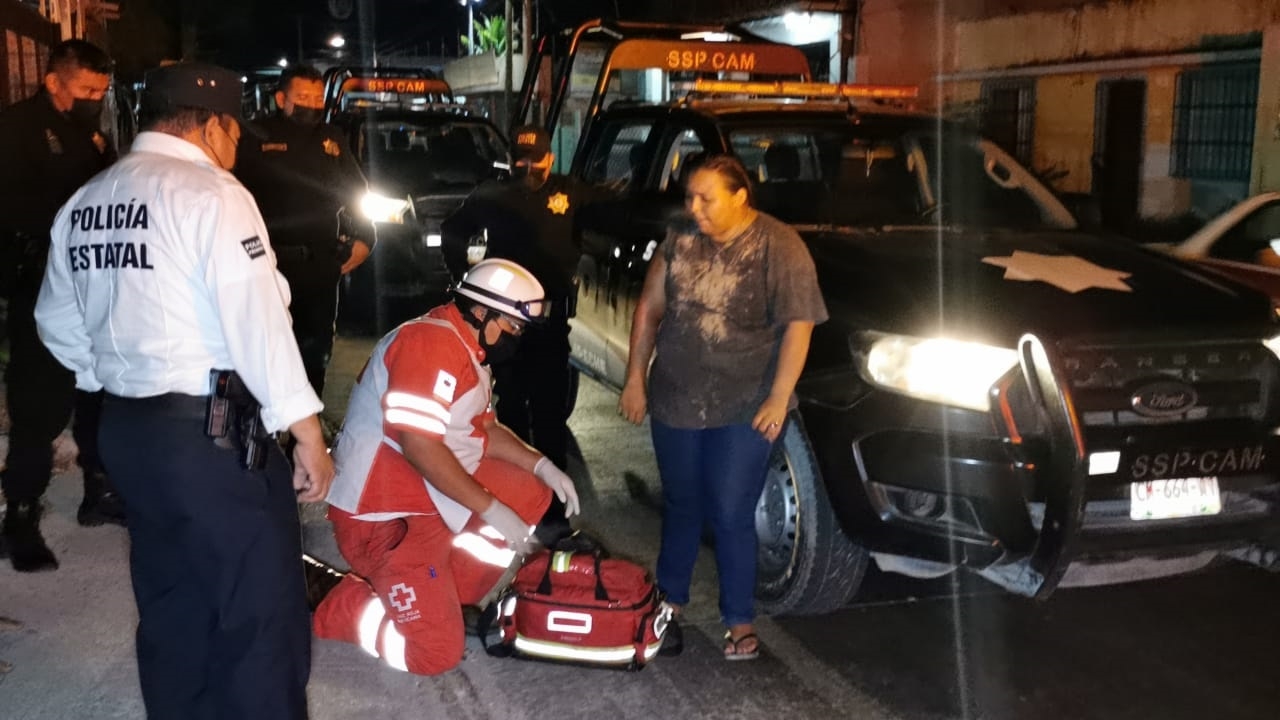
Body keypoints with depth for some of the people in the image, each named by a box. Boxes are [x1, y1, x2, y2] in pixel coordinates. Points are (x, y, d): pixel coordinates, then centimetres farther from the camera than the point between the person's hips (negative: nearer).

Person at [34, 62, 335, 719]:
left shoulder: (82, 204, 11)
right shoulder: (208, 193, -12)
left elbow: (58, 323, 19)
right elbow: (259, 321, -16)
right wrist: (308, 432, -13)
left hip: (125, 431, 8)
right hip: (214, 432, -8)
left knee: (170, 605, 19)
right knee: (261, 611, 1)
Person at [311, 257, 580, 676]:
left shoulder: (469, 349, 12)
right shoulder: (431, 343, -21)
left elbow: (483, 428, 18)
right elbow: (419, 445, -27)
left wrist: (541, 465, 3)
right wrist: (490, 509, -22)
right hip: (384, 509, -10)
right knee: (434, 653, -12)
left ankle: (443, 594, 2)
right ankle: (329, 605, 6)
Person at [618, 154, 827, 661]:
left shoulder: (779, 247, -11)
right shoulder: (680, 240, 2)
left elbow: (798, 325, -13)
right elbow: (650, 308, 8)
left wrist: (779, 398, -19)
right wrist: (636, 378, 5)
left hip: (744, 409, -4)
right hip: (674, 400, 5)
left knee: (731, 515, -1)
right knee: (680, 505, 17)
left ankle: (740, 620, 14)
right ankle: (670, 597, 34)